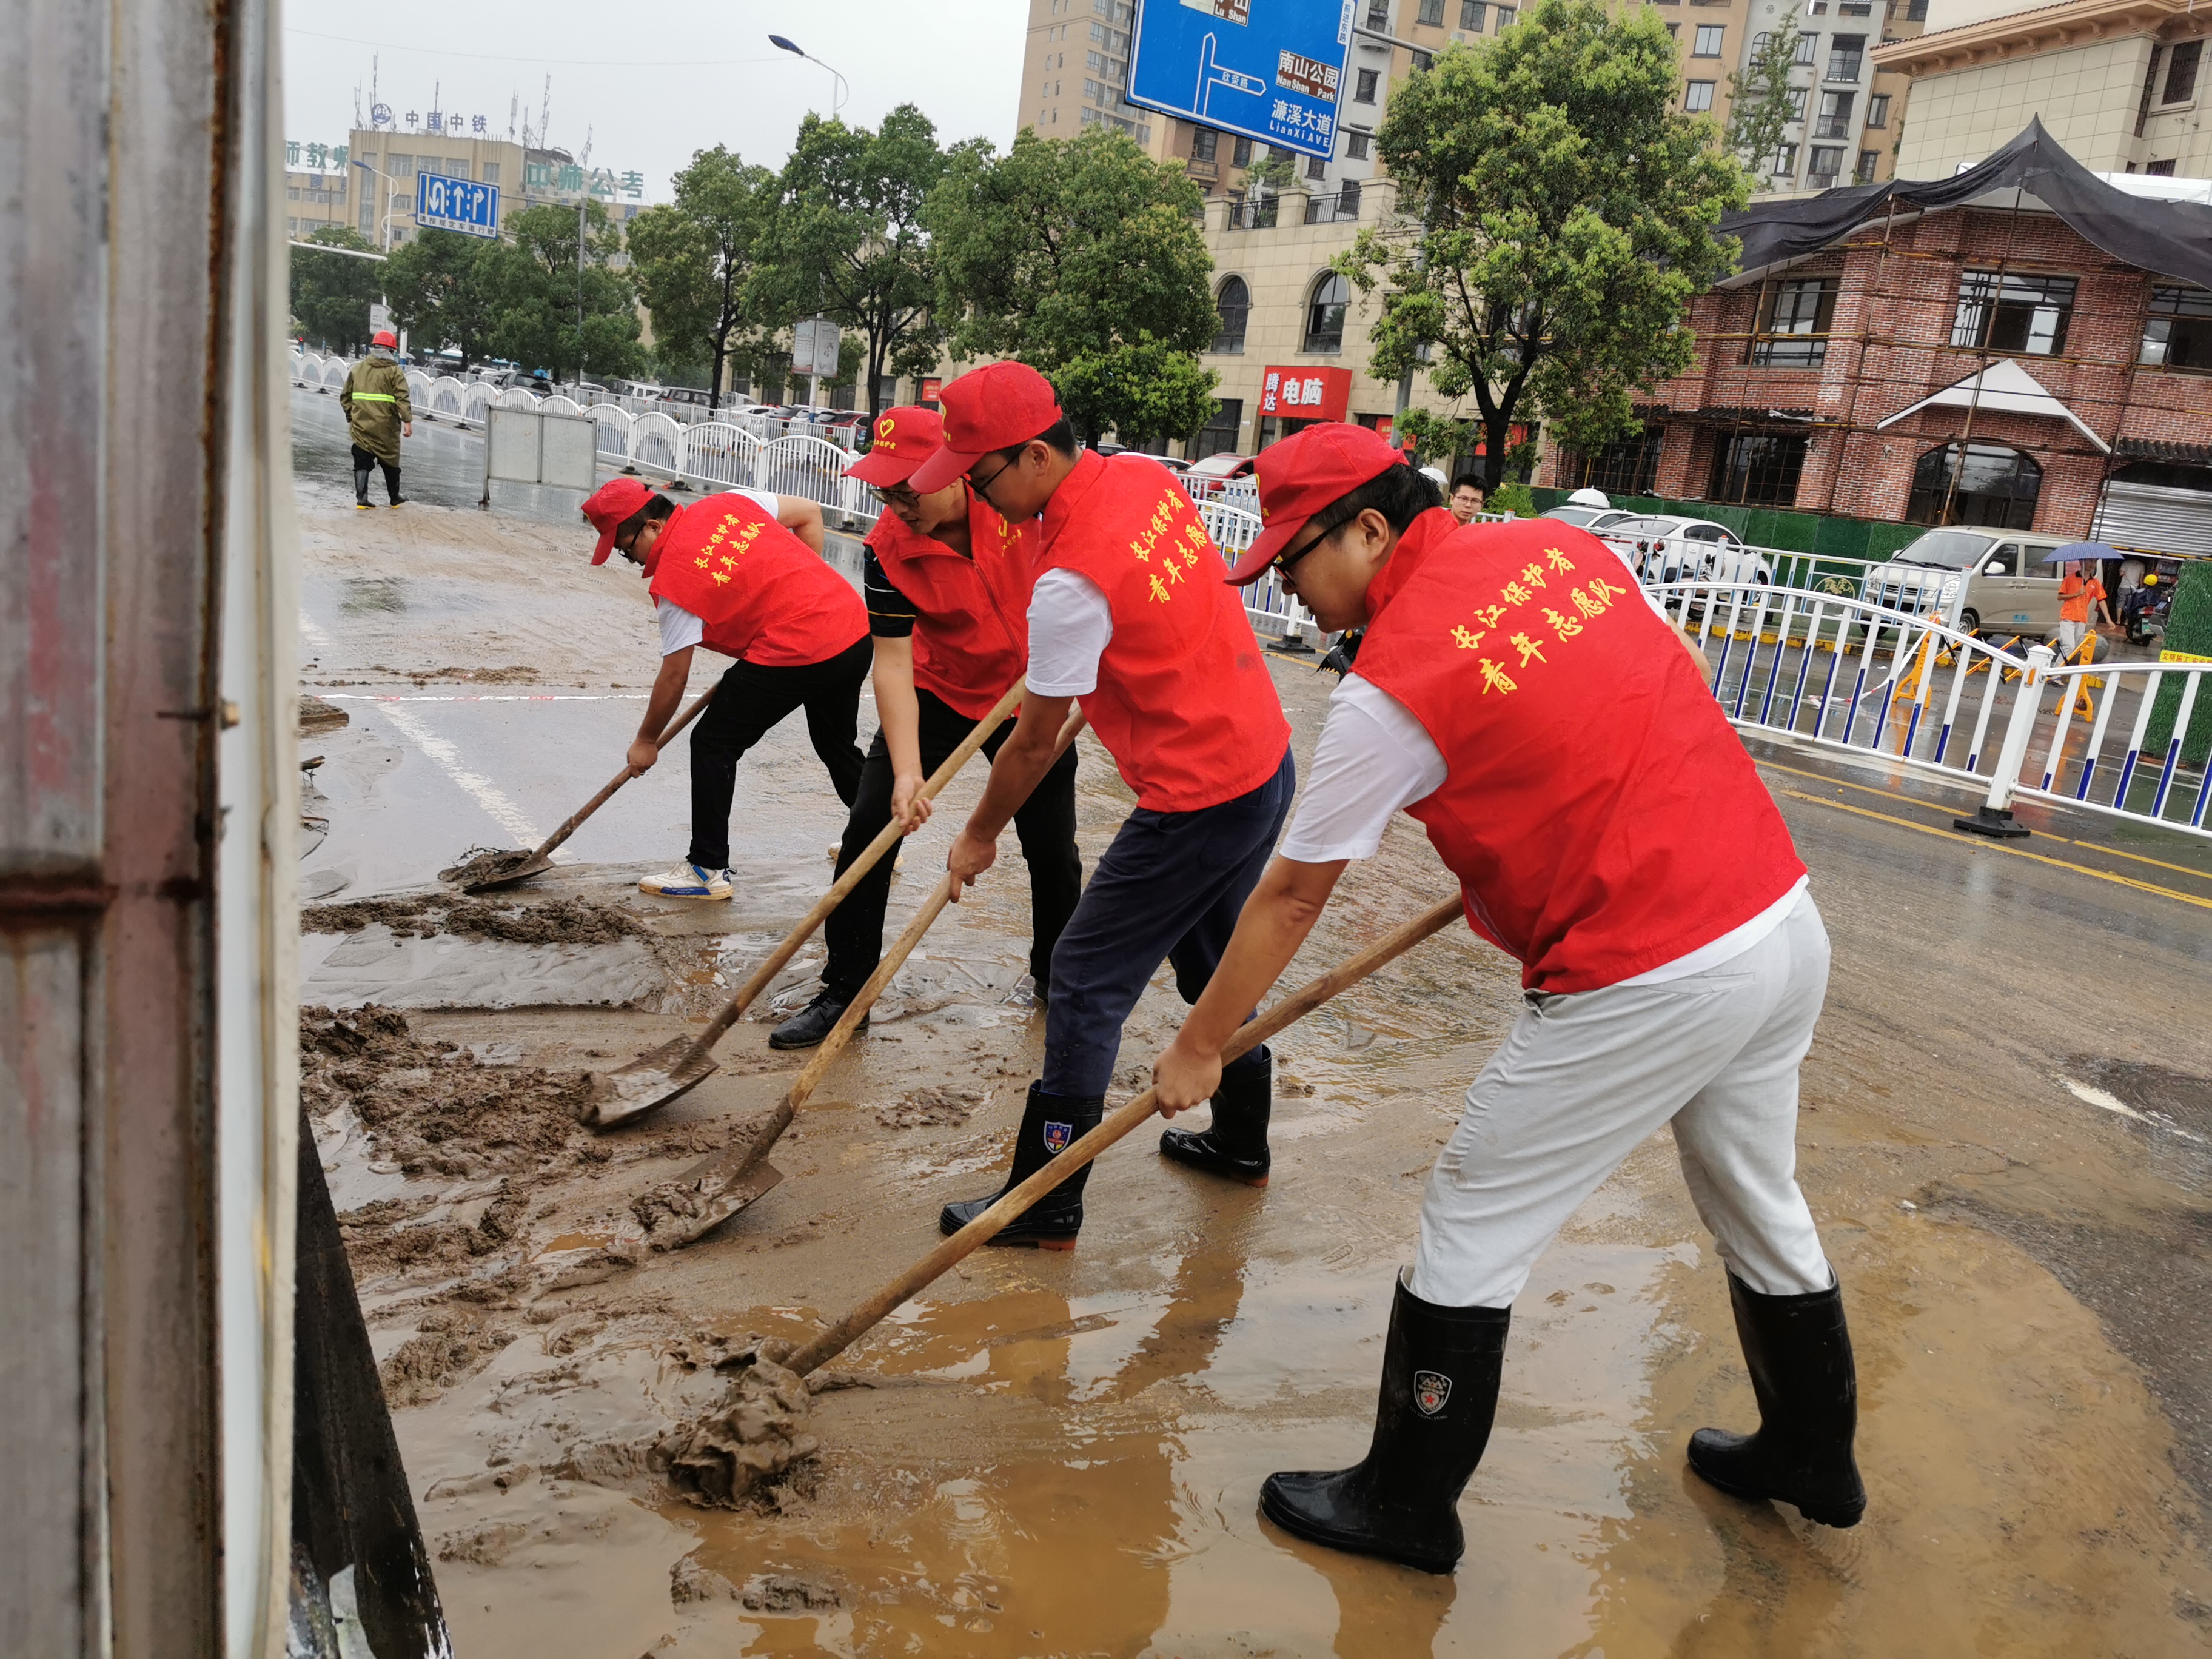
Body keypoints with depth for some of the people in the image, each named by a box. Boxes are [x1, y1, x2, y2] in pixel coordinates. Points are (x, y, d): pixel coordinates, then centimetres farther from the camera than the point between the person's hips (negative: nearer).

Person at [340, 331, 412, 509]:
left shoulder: (357, 369, 9)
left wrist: (350, 417, 22)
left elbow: (345, 397, 12)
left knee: (362, 463, 6)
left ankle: (361, 499, -4)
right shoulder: (395, 371, -5)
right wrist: (408, 421, -13)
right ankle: (395, 498, 25)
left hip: (361, 427, 3)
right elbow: (402, 399, -14)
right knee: (390, 462, 13)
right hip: (386, 427, -3)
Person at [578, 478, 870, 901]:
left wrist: (646, 741, 11)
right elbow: (809, 513, 15)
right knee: (837, 745, 27)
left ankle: (707, 869, 10)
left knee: (712, 743, 5)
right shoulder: (729, 502, 8)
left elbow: (674, 677, -3)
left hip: (793, 654, -8)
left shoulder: (671, 581, -8)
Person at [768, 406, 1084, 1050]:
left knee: (1052, 847, 6)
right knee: (869, 828, -9)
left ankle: (1055, 975, 33)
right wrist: (907, 772, -34)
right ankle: (844, 992, 4)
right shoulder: (889, 548, -23)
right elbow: (892, 663, -24)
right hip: (938, 693, 0)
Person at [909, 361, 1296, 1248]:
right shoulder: (1144, 473, 1)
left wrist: (978, 838, 3)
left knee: (1088, 981, -1)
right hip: (1267, 758, 10)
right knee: (1208, 955, 25)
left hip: (1200, 800, -10)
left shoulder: (1071, 581, -23)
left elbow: (1034, 745, -13)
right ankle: (1241, 1141, 41)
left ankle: (1045, 1205, 8)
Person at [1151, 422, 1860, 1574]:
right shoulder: (1559, 544, 5)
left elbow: (1289, 902, -7)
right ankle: (1813, 1455, 50)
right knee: (1759, 1207, 28)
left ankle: (1406, 1504, 24)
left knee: (1470, 1227, 8)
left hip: (1646, 983, -8)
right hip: (1790, 925, 9)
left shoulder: (1389, 685, -14)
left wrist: (1198, 1048, 6)